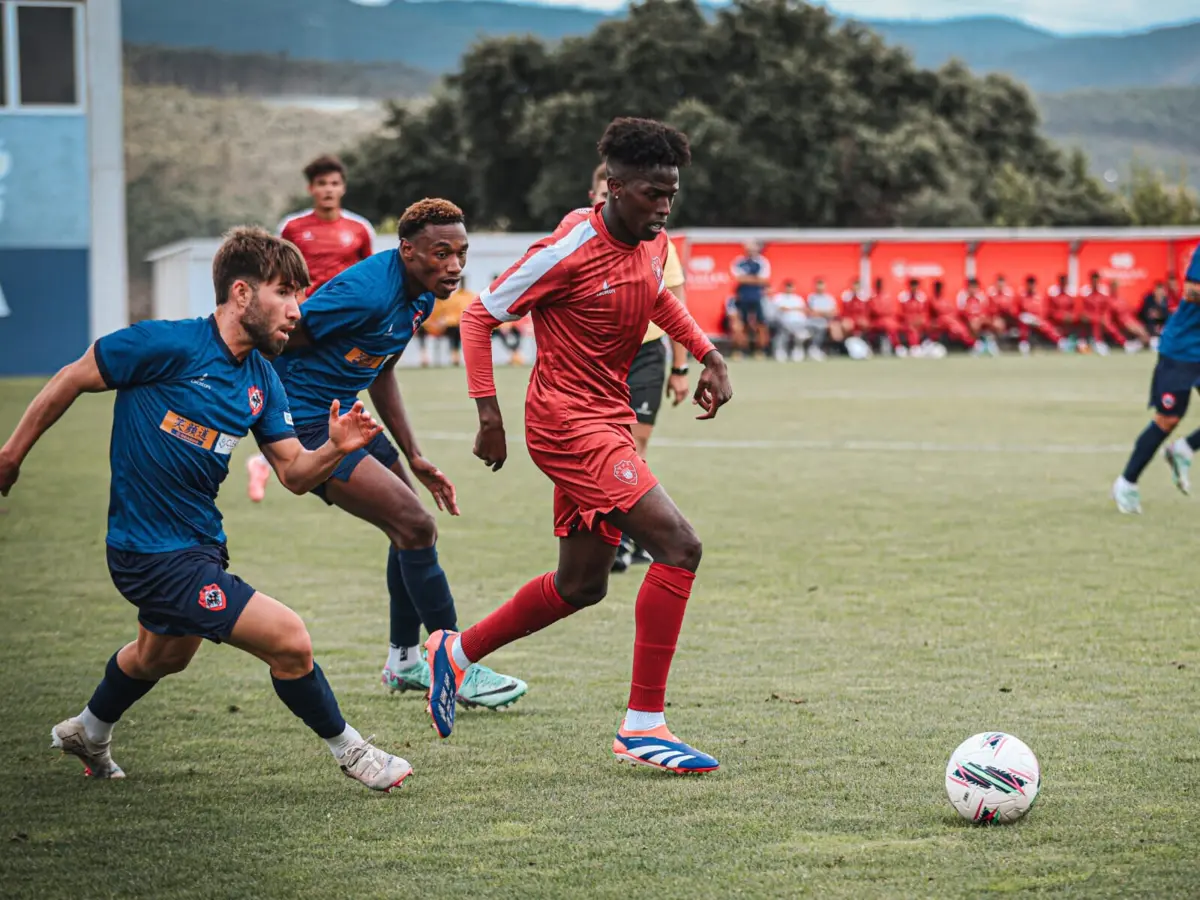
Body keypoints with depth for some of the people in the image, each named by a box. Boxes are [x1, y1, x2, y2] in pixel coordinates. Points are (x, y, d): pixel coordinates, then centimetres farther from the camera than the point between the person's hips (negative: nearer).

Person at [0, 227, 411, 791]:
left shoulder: (262, 382, 2)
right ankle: (346, 749, 7)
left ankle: (88, 733, 60)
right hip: (154, 553, -9)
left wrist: (335, 449, -18)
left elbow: (294, 473, 3)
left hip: (200, 543, 9)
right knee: (289, 641, -15)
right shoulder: (170, 345, -21)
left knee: (163, 655, 34)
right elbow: (72, 380, -11)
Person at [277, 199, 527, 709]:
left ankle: (404, 662, 33)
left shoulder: (421, 296, 4)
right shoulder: (366, 292, -26)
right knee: (417, 527, -15)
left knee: (412, 530, 17)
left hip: (341, 415, 10)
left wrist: (413, 457, 15)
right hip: (302, 423, -10)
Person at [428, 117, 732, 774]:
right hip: (570, 423, -9)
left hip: (607, 421, 9)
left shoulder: (653, 243, 4)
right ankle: (643, 726, -16)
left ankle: (456, 653, 35)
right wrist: (488, 412, -16)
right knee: (678, 546, -20)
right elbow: (480, 315, -11)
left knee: (581, 585, 16)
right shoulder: (570, 251, -19)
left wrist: (707, 356, 15)